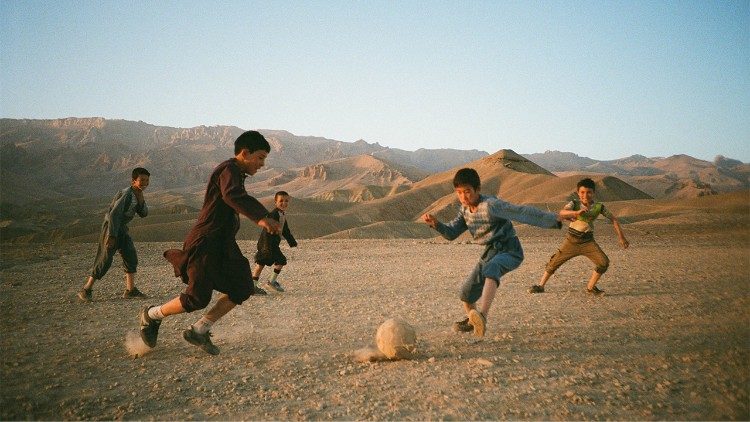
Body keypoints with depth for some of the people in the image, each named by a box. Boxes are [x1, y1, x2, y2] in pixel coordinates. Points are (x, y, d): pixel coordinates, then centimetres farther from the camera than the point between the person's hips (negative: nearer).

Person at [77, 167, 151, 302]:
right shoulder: (126, 194, -21)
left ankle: (130, 290, 11)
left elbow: (144, 214, 7)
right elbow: (114, 214, -27)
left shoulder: (137, 195, 7)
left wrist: (141, 200, -10)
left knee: (131, 258, 5)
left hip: (122, 229, 9)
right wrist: (112, 236, -30)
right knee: (105, 260, -7)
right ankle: (86, 290, 6)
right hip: (110, 227, -9)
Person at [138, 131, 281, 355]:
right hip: (205, 244, -10)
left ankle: (199, 331, 11)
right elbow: (232, 195, -37)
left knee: (242, 288, 2)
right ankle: (151, 315, 21)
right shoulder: (229, 169, -15)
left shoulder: (236, 173, 17)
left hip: (222, 244, 10)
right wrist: (260, 217, -48)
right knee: (197, 298, -5)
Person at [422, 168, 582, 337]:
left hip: (510, 250, -8)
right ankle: (472, 321, 39)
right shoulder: (465, 210, 4)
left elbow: (523, 213, -27)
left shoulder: (490, 205, -21)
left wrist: (557, 217, -33)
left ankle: (482, 316, -57)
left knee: (490, 269, -41)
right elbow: (451, 233, 8)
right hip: (491, 251, 8)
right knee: (467, 293, 9)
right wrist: (436, 224, -12)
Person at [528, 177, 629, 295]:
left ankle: (590, 287, 9)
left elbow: (613, 219, 2)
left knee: (604, 262, -11)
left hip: (588, 241, 2)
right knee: (555, 261, -2)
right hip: (571, 240, -2)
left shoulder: (599, 206, -8)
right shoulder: (574, 204, -14)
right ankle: (540, 286, 13)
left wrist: (621, 237, -1)